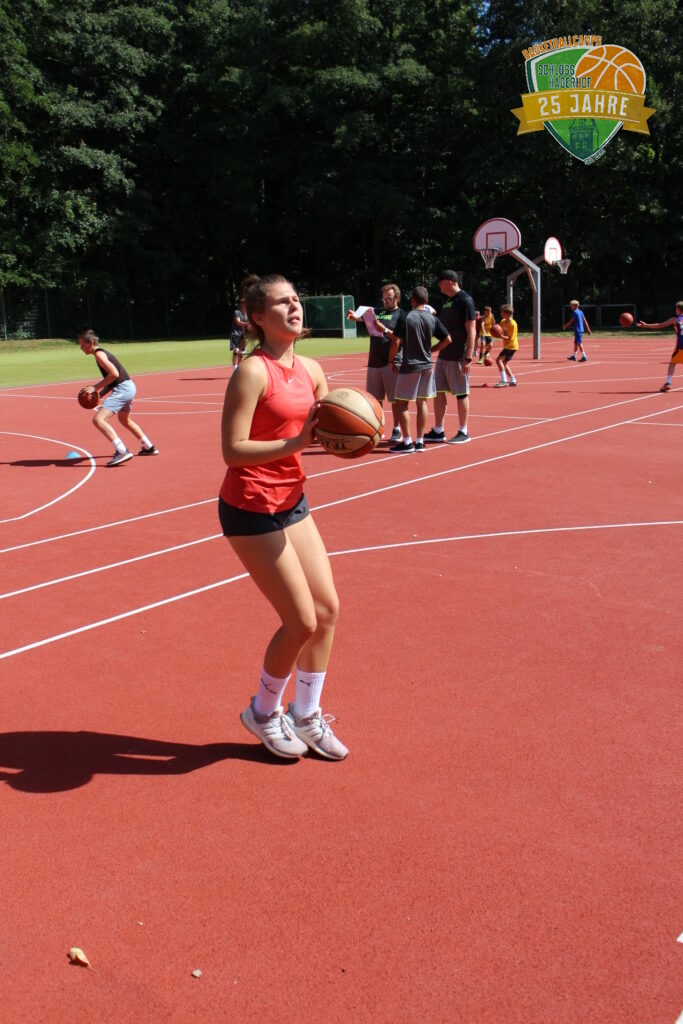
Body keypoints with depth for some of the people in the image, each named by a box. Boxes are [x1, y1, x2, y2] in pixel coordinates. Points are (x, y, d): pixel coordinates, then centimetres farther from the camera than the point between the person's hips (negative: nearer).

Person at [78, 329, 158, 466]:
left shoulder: (99, 354, -9)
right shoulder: (103, 353, 20)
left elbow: (114, 374, -21)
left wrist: (96, 387, -14)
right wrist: (98, 395, 11)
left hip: (122, 389, -10)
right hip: (129, 387, 10)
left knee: (98, 420, -18)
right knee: (124, 420, 33)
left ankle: (122, 451, -26)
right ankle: (149, 447, 42)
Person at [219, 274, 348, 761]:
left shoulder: (311, 370, 6)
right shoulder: (253, 371, -18)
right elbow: (233, 450, -22)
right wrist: (298, 442, -27)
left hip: (292, 500, 8)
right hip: (251, 509, -8)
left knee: (327, 608, 9)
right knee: (302, 621, -4)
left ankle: (306, 715, 28)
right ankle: (263, 712, 23)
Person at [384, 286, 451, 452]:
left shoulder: (406, 318, -10)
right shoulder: (432, 319, 2)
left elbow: (396, 342, -15)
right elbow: (447, 340, 4)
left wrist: (391, 360, -1)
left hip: (409, 366, -5)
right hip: (427, 366, 5)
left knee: (402, 403, 3)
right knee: (422, 403, 10)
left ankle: (407, 442, 0)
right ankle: (419, 441, 12)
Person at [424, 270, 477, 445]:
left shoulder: (464, 300, -12)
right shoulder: (447, 301, 14)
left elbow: (471, 331, -17)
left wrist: (468, 358, -21)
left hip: (458, 357, -9)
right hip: (443, 355, 9)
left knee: (461, 394, 0)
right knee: (438, 392, 9)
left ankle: (463, 432, 10)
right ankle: (438, 431, 16)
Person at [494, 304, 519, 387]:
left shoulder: (512, 324, -20)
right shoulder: (503, 322, 5)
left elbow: (510, 338, -21)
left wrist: (501, 336, -35)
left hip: (511, 346, -10)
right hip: (507, 345, 10)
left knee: (498, 359, -21)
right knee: (504, 363, 16)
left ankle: (504, 380, -23)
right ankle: (513, 381, 23)